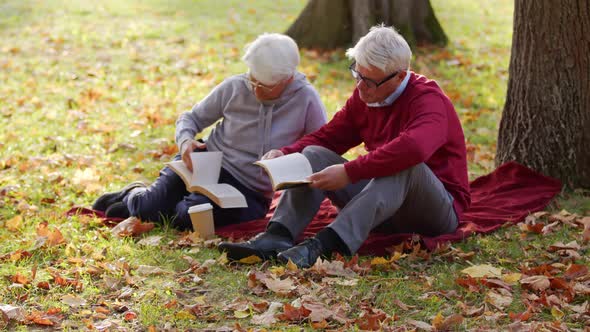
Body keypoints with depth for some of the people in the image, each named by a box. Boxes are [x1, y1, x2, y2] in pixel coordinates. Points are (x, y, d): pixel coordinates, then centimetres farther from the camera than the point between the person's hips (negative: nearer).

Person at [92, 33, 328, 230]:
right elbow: (191, 118, 6)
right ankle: (134, 195, 21)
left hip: (249, 191, -2)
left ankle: (138, 206, 2)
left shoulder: (306, 99, -12)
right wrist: (185, 140, -18)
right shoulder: (233, 88, -6)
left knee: (192, 214, -30)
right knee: (150, 205, -19)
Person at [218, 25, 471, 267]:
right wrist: (284, 154, -9)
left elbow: (413, 147, -40)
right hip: (382, 206, 7)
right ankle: (277, 237, -29)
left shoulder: (428, 100, -19)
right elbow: (326, 137, 11)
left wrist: (349, 172, -39)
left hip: (440, 211, -7)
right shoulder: (363, 98, 4)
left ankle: (327, 244, -48)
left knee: (404, 163, -37)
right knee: (314, 155, -6)